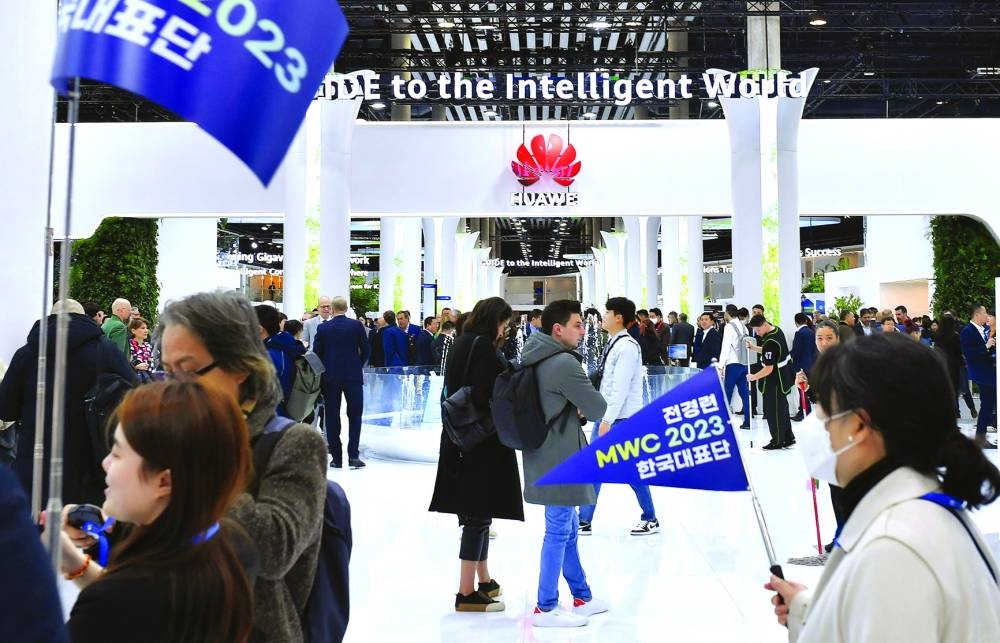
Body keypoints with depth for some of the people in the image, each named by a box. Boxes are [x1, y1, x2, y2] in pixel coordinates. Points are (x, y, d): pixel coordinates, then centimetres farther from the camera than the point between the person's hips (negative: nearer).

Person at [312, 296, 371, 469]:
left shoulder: (323, 328, 0)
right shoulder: (356, 325, -3)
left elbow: (317, 352, 3)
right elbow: (366, 349, 0)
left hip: (330, 377, 1)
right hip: (353, 376, -1)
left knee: (332, 417, 7)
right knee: (355, 415, 6)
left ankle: (336, 457, 7)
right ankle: (353, 455, -2)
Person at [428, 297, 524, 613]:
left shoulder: (462, 343, 12)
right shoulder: (483, 347, -16)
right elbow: (485, 397, -24)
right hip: (483, 443, -9)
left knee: (475, 512, 17)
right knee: (479, 513, -3)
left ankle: (484, 581, 30)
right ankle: (467, 593, 3)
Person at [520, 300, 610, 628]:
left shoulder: (537, 358, 9)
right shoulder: (564, 363, -20)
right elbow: (598, 409, -15)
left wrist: (572, 409, 1)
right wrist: (581, 409, 5)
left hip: (547, 454, 10)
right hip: (559, 458, -10)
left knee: (568, 528, 19)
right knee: (559, 531, 0)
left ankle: (582, 596, 31)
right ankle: (545, 608, 10)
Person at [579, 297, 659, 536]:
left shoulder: (627, 346, -17)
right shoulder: (613, 343, 11)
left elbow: (621, 388, -20)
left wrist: (608, 420, -19)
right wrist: (602, 416, 15)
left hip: (622, 418, -9)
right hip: (606, 415, 9)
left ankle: (650, 519, 20)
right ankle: (584, 521, 15)